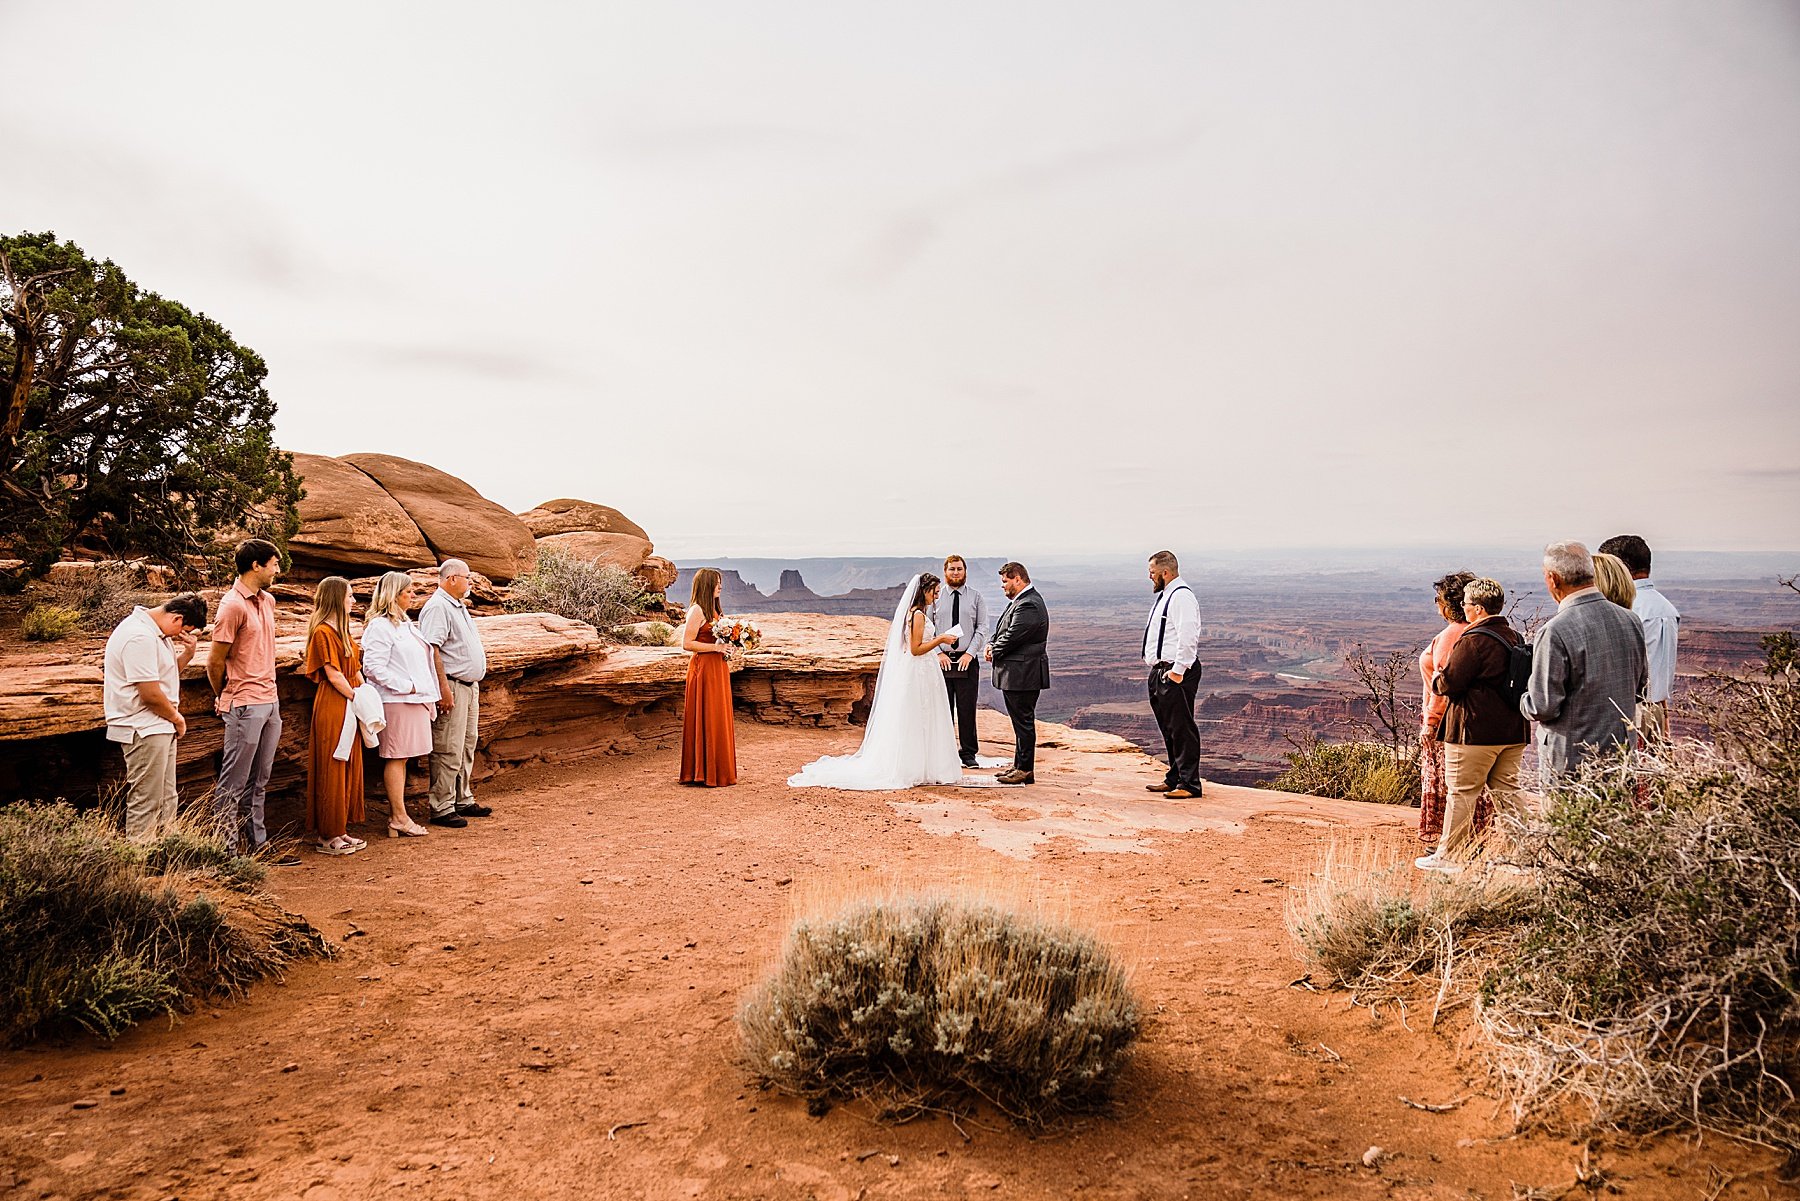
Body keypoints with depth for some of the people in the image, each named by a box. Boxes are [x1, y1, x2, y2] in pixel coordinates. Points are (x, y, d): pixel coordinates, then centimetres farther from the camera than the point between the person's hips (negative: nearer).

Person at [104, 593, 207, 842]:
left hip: (160, 728, 10)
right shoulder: (140, 637, -22)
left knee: (166, 800, 16)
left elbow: (168, 671, 19)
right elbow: (150, 693, -24)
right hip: (143, 730, -10)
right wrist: (177, 718, -9)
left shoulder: (157, 632, 10)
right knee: (146, 803, -3)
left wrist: (187, 653, 0)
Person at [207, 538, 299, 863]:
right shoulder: (233, 605, -13)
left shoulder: (268, 601, 13)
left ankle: (258, 845, 21)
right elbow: (215, 661, -9)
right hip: (245, 705, -8)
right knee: (233, 784, 0)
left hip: (270, 702, 8)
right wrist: (224, 699, 4)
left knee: (258, 782, 14)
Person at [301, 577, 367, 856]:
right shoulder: (322, 632, -11)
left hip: (349, 707, 9)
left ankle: (341, 830, 19)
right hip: (332, 708, -9)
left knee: (349, 768, 11)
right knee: (332, 771, -3)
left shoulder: (342, 631, 17)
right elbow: (333, 675, -16)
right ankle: (327, 836, 5)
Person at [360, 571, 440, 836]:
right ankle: (399, 818, 1)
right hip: (396, 702, -9)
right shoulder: (380, 626, -12)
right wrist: (407, 686, -18)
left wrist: (427, 695, 19)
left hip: (414, 701, 9)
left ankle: (397, 814, 16)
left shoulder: (405, 623, 19)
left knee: (401, 758, 11)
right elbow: (373, 667, -19)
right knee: (396, 758, -4)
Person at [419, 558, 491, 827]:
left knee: (467, 747, 15)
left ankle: (463, 801, 25)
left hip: (470, 685, 10)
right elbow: (431, 649, -21)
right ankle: (441, 809, -1)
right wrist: (444, 688, -24)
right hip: (453, 687, -10)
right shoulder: (437, 607, -13)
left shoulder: (459, 606, 18)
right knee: (448, 752, -6)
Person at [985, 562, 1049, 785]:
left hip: (1023, 674, -11)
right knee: (1020, 721, 16)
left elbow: (1012, 637, -21)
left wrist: (994, 652, -5)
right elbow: (1003, 630, 19)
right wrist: (992, 644, 0)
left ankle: (1025, 770, 4)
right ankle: (1019, 766, 25)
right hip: (1017, 674, 11)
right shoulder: (1019, 601, 15)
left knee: (1023, 722, -3)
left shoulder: (1029, 605, -19)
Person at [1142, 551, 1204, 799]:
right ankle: (1174, 778, 27)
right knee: (1169, 729, 17)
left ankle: (1189, 784, -2)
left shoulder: (1181, 596, -15)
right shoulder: (1164, 596, 18)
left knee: (1181, 728, -7)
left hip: (1176, 675, -11)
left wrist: (1178, 670, -24)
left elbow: (1187, 637, -23)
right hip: (1160, 672, 11)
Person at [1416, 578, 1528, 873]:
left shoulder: (1473, 641, -16)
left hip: (1475, 732, -8)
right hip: (1512, 731, 8)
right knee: (1506, 790, 14)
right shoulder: (1515, 638, 10)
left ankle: (1446, 855, 8)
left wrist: (1437, 678, 6)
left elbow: (1448, 684, -17)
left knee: (1460, 793, 1)